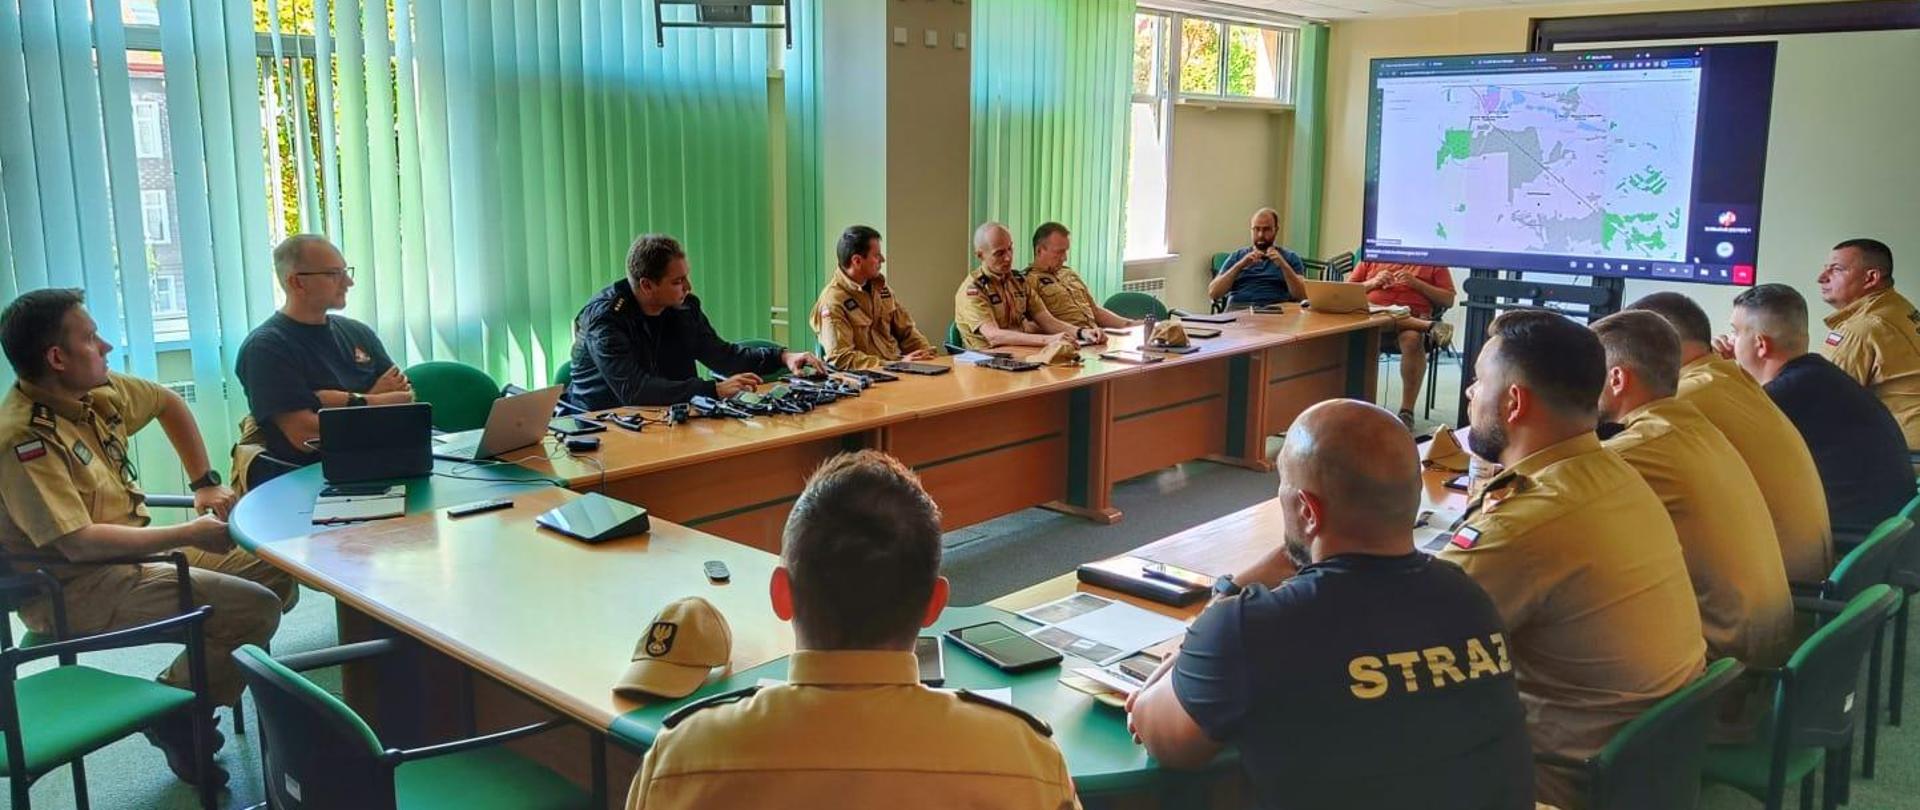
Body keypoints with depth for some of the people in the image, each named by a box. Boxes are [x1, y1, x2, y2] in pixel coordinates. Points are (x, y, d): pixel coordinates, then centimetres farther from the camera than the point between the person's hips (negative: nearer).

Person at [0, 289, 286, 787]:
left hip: (132, 552, 9)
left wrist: (205, 482, 14)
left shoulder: (98, 391, 0)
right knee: (255, 609, -21)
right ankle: (176, 715, 0)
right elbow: (78, 542, -28)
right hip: (74, 590, -9)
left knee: (276, 573, 6)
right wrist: (191, 534, -21)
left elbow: (170, 405, 21)